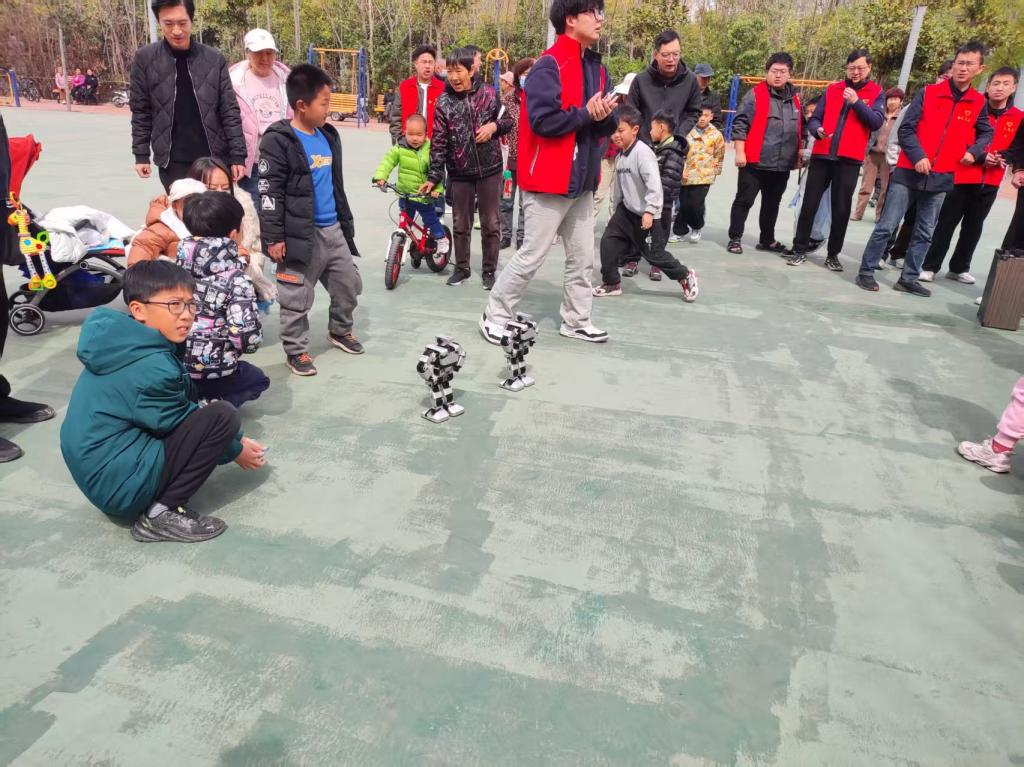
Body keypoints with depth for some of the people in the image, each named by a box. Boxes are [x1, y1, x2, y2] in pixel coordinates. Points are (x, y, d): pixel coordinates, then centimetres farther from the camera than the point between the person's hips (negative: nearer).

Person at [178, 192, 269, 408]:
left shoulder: (177, 267, 1)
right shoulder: (236, 280, -16)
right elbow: (248, 336, -22)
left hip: (169, 365, 6)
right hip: (212, 371, -6)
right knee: (258, 380, 24)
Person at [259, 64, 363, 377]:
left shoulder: (329, 136, 12)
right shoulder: (278, 140, -12)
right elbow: (269, 192, -14)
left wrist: (346, 221, 22)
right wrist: (274, 237, -16)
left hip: (333, 230, 7)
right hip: (301, 235, -7)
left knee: (349, 286, 17)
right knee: (296, 298, 3)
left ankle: (340, 330, 39)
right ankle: (296, 350, 18)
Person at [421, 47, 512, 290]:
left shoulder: (488, 93, -2)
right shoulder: (444, 103, -3)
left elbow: (508, 121, 10)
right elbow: (438, 143, -4)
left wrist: (494, 125, -12)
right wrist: (433, 177, -8)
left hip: (490, 169, 0)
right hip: (460, 173, 0)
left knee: (491, 224, 5)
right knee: (460, 225, 10)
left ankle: (489, 270, 19)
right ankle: (462, 268, 26)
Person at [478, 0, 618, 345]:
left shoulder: (597, 68, 14)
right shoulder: (549, 65, -12)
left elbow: (606, 126, 14)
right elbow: (544, 120, -23)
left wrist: (605, 116, -9)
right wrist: (586, 114, -13)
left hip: (582, 181, 8)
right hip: (549, 182, -8)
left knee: (582, 258, 11)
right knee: (532, 256, -2)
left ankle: (576, 321, 25)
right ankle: (494, 316, 14)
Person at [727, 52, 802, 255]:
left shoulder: (794, 98, 14)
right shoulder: (755, 94, -5)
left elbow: (799, 129, 22)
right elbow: (740, 124, -9)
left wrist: (798, 153, 18)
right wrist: (739, 152, -15)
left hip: (783, 165, 6)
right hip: (755, 162, -6)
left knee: (772, 203, 14)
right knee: (744, 201, -1)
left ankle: (767, 240, 24)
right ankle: (735, 238, 7)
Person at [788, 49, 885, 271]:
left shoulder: (876, 93, 8)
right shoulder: (832, 89, 13)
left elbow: (877, 122, -5)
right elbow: (814, 119, 9)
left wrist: (856, 101, -13)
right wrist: (817, 130, -14)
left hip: (850, 160, -1)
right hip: (822, 155, 1)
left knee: (841, 209, 2)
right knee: (809, 204, 0)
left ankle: (833, 254, 11)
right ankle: (800, 249, 10)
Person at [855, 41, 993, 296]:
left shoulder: (979, 103, 7)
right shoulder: (928, 92, -2)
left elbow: (986, 133, 22)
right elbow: (906, 128, -5)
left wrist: (974, 151, 2)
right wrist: (917, 156, -17)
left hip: (941, 179, 4)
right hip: (909, 172, -4)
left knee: (925, 234, 8)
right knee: (887, 226, -5)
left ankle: (909, 278, 17)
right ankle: (866, 272, 3)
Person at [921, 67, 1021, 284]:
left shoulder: (1018, 118, 6)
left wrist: (1002, 158, -8)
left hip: (990, 182, 4)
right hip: (961, 177, -4)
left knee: (974, 226, 11)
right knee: (946, 223, -2)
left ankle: (959, 268, 21)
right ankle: (930, 267, 2)